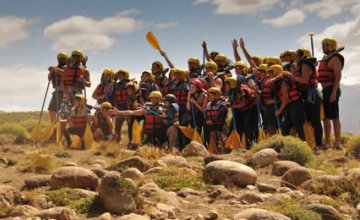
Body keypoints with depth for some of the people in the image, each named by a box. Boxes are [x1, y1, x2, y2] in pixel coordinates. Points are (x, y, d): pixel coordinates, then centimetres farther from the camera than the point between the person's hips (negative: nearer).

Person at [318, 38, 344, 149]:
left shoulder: (334, 58, -10)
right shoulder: (326, 59, 18)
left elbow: (338, 76, -18)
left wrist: (334, 92, -25)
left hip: (331, 90, -10)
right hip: (326, 90, 10)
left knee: (334, 117, -9)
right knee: (326, 117, 10)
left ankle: (338, 143, -7)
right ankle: (327, 143, 15)